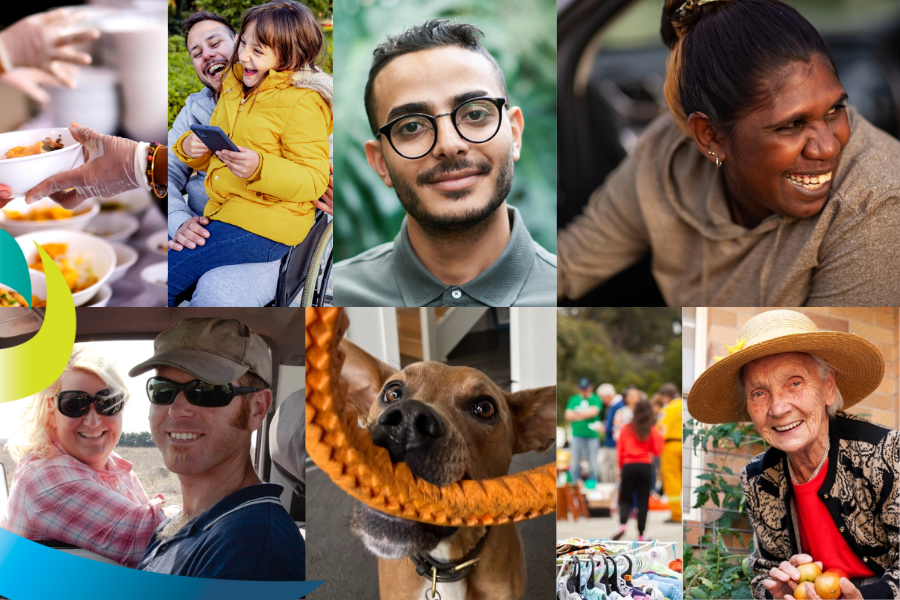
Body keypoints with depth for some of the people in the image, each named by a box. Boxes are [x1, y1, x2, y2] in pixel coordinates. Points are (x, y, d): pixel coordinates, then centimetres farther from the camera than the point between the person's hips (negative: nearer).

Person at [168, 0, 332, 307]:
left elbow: (313, 180, -15)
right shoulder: (235, 85, 14)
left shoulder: (303, 103, -11)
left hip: (263, 229, -8)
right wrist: (189, 147, -1)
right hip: (220, 213, 8)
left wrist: (259, 168, -32)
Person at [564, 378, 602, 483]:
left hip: (592, 436, -2)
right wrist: (586, 415, -7)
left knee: (593, 464, 3)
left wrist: (577, 414, -4)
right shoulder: (573, 399, 11)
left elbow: (593, 412, -15)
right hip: (577, 435, 2)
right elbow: (568, 416, 1)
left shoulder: (596, 399, 2)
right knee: (575, 464, 4)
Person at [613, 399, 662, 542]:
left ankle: (622, 524, -17)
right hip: (645, 466, 0)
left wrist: (621, 467, 12)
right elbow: (657, 451, 1)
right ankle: (641, 535, 6)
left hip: (628, 466, 0)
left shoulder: (626, 428, 2)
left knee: (625, 499, 9)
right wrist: (660, 437, 14)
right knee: (643, 501, 6)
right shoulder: (653, 430, 0)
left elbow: (620, 450, 3)